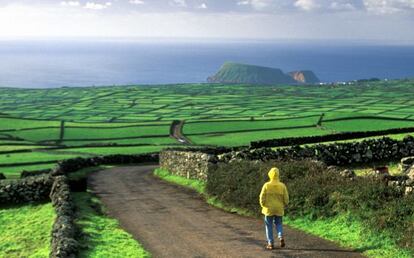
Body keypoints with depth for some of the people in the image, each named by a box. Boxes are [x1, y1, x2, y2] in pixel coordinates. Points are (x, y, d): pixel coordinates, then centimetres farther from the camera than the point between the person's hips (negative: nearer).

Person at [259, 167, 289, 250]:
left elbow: (262, 198, -9)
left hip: (269, 209, -2)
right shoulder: (282, 186, -6)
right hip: (279, 209, 2)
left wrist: (263, 206, 9)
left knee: (269, 226, 9)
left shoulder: (266, 185, -11)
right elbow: (286, 199, -3)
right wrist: (283, 205, 16)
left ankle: (271, 243, 8)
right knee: (278, 224, 19)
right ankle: (281, 237, -5)